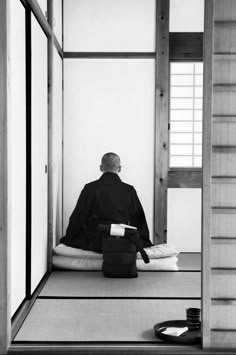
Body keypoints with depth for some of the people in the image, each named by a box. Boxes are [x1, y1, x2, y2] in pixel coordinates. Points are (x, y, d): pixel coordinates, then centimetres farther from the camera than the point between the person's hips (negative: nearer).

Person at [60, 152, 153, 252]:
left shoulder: (90, 188, -5)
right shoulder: (129, 190, 0)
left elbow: (78, 217, 0)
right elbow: (138, 218, 8)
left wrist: (68, 238, 14)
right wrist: (145, 242, 20)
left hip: (94, 244, -2)